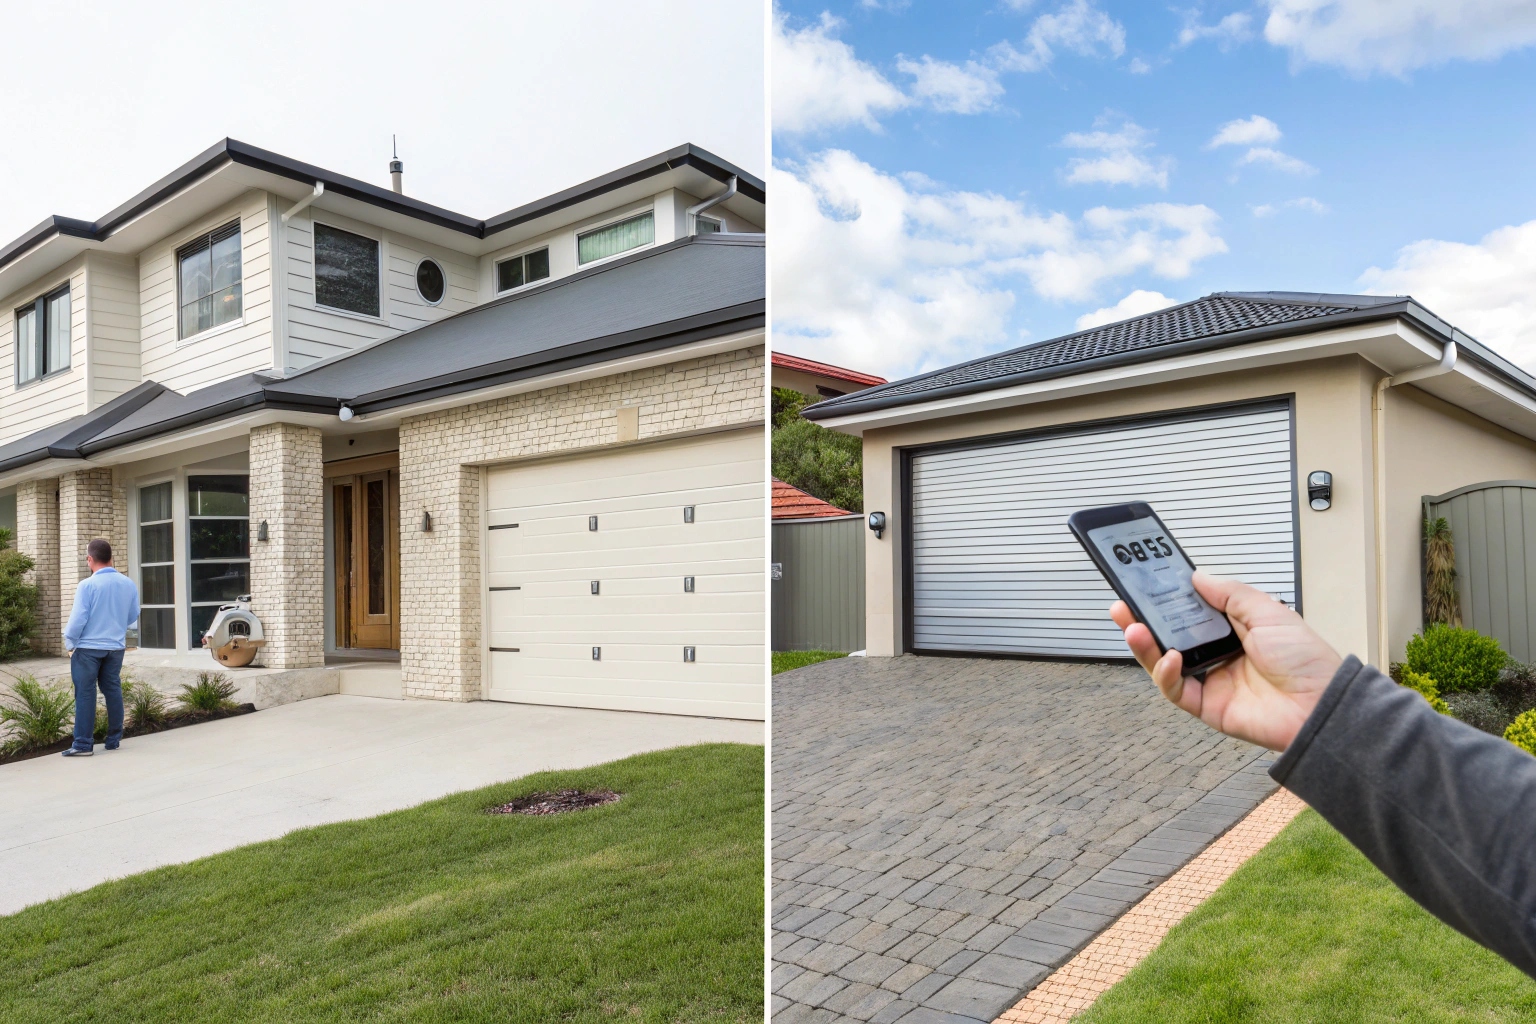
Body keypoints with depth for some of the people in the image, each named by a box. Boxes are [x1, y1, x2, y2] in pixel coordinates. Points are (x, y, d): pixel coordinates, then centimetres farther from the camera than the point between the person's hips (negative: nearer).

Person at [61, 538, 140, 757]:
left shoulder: (87, 585, -15)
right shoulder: (128, 584, 0)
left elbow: (78, 619, -14)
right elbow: (133, 617, 9)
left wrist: (69, 642, 1)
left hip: (88, 647, -4)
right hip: (116, 647, 5)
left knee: (85, 694, 1)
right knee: (113, 691, 12)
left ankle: (84, 744, 3)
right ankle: (114, 740, 17)